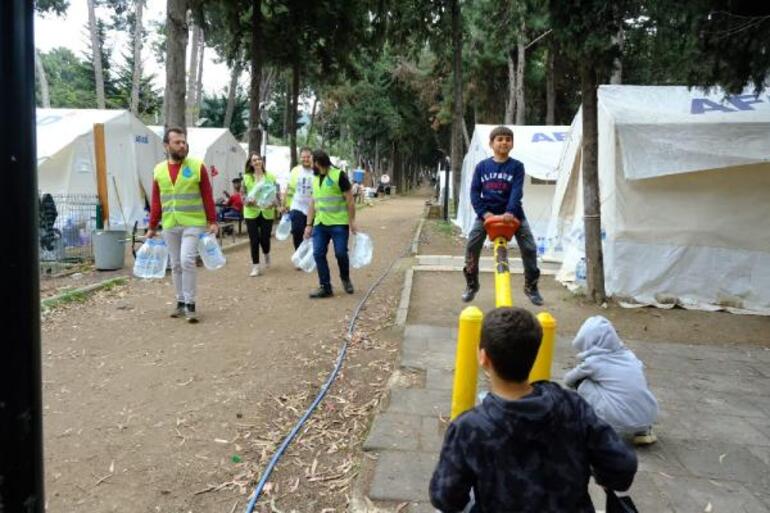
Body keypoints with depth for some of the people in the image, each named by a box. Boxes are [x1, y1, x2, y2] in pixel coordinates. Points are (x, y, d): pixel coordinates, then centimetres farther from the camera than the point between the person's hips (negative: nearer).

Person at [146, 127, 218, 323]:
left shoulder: (197, 166, -2)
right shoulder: (159, 170, 8)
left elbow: (207, 196, -2)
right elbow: (156, 202, 11)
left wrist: (213, 222, -7)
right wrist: (152, 227, 11)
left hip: (193, 224, -4)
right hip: (169, 226, 4)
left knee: (187, 261, -14)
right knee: (176, 265, 10)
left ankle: (190, 305, -4)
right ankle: (181, 302, 22)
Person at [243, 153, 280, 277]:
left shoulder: (271, 177, 3)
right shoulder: (246, 177, 2)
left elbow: (277, 193, 3)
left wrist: (273, 203, -16)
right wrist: (248, 201, -18)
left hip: (267, 213, 0)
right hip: (251, 213, 0)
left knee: (265, 239, 2)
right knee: (254, 240, -3)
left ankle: (267, 255, 38)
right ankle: (256, 267, 7)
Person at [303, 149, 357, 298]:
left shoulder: (338, 175, -8)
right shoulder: (315, 179, 13)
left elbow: (349, 200, -8)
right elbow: (313, 203, 16)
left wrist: (352, 221, -11)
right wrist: (309, 225, 12)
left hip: (339, 223, -6)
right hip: (320, 224, 6)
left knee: (341, 253, -5)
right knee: (318, 254, -1)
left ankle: (345, 279, 23)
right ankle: (325, 287, 8)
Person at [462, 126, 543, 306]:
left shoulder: (517, 166, -3)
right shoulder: (482, 166, 2)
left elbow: (517, 191, -14)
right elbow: (474, 191, -2)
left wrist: (510, 211, -30)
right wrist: (483, 212, -16)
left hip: (511, 213, -1)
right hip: (487, 213, 1)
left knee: (529, 248, -8)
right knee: (472, 245, -8)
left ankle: (531, 286, 13)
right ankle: (471, 284, 12)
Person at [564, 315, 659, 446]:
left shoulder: (592, 361, 0)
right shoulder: (628, 354, 12)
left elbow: (568, 380, 15)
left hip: (620, 422, -5)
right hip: (649, 417, 5)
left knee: (582, 383, 8)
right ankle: (643, 431, 22)